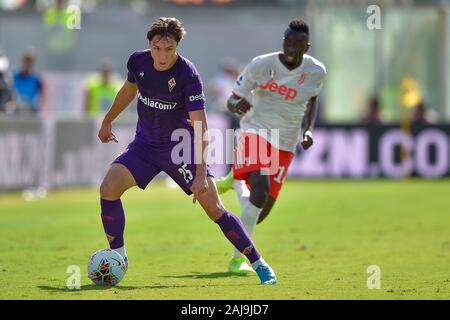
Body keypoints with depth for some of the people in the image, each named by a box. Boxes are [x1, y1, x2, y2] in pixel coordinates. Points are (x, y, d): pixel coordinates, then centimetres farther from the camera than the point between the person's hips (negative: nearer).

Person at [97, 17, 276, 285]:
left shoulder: (188, 76, -24)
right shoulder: (138, 62, -9)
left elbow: (200, 127, -27)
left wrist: (200, 175, -34)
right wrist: (108, 121, 26)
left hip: (180, 147, -4)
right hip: (145, 143, 4)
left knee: (214, 207, -12)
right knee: (108, 188, -16)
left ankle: (259, 264, 0)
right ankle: (118, 256, 1)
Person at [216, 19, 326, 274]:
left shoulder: (316, 72, -4)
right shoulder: (261, 65, -12)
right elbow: (233, 99, -3)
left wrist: (309, 129, 1)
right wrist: (237, 104, -28)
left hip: (285, 145, 4)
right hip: (256, 132, -4)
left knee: (260, 214, 2)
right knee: (260, 192, -27)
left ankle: (235, 180, 37)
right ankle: (238, 259, -16)